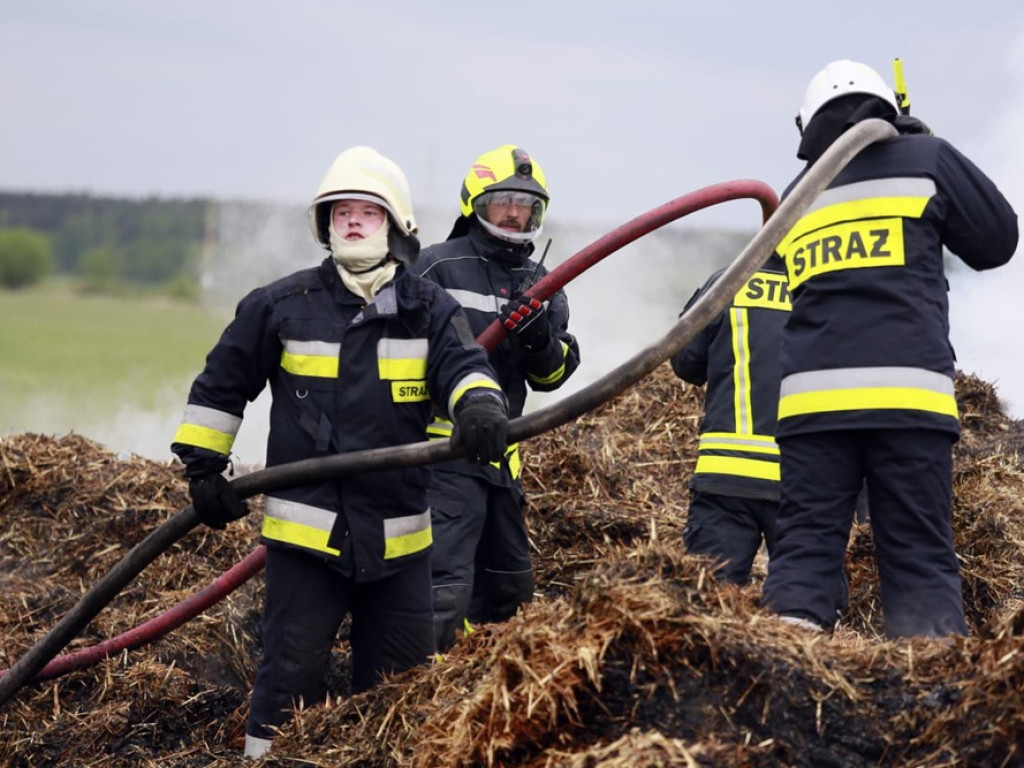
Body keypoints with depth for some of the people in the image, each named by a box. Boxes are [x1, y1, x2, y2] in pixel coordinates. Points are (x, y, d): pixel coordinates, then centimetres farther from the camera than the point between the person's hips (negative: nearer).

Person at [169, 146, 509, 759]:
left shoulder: (431, 311, 4)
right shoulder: (281, 306, 1)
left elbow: (463, 365, -14)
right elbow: (220, 386, 10)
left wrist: (479, 405, -36)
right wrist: (204, 466, 8)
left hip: (399, 536, 2)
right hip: (305, 527, -2)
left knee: (403, 680, 10)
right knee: (293, 677, -1)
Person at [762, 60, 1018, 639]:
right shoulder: (925, 159, 9)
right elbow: (998, 241, 15)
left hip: (811, 398, 3)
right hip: (908, 395, -3)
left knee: (804, 551, 0)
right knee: (922, 559, -3)